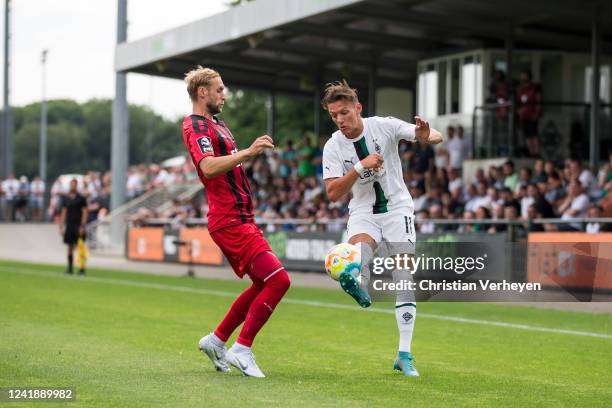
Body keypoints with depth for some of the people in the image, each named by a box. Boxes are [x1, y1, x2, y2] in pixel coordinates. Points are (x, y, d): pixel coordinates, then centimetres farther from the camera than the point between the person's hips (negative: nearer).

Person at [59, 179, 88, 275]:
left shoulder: (81, 198, -1)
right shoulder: (65, 198, 10)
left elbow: (85, 213, -4)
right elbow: (63, 212, 14)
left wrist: (82, 226, -12)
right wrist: (61, 226, 9)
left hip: (78, 226, -4)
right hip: (69, 226, 4)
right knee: (70, 247, 6)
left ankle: (82, 269, -4)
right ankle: (69, 268, 12)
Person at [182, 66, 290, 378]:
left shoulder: (216, 124, 20)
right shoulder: (195, 126, -11)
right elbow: (209, 167, -29)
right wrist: (247, 152, -37)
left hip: (240, 219, 10)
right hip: (229, 221, -10)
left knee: (263, 285, 15)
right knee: (279, 280, -15)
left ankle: (217, 340, 22)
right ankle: (241, 351, -9)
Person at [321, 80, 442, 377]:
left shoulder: (384, 126, -12)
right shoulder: (333, 147, -9)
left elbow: (436, 138, -12)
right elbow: (333, 194, -15)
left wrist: (426, 134, -37)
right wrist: (361, 166, -27)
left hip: (397, 208, -2)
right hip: (363, 212, 2)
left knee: (404, 279, -9)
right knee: (358, 249, -37)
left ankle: (404, 355, -5)